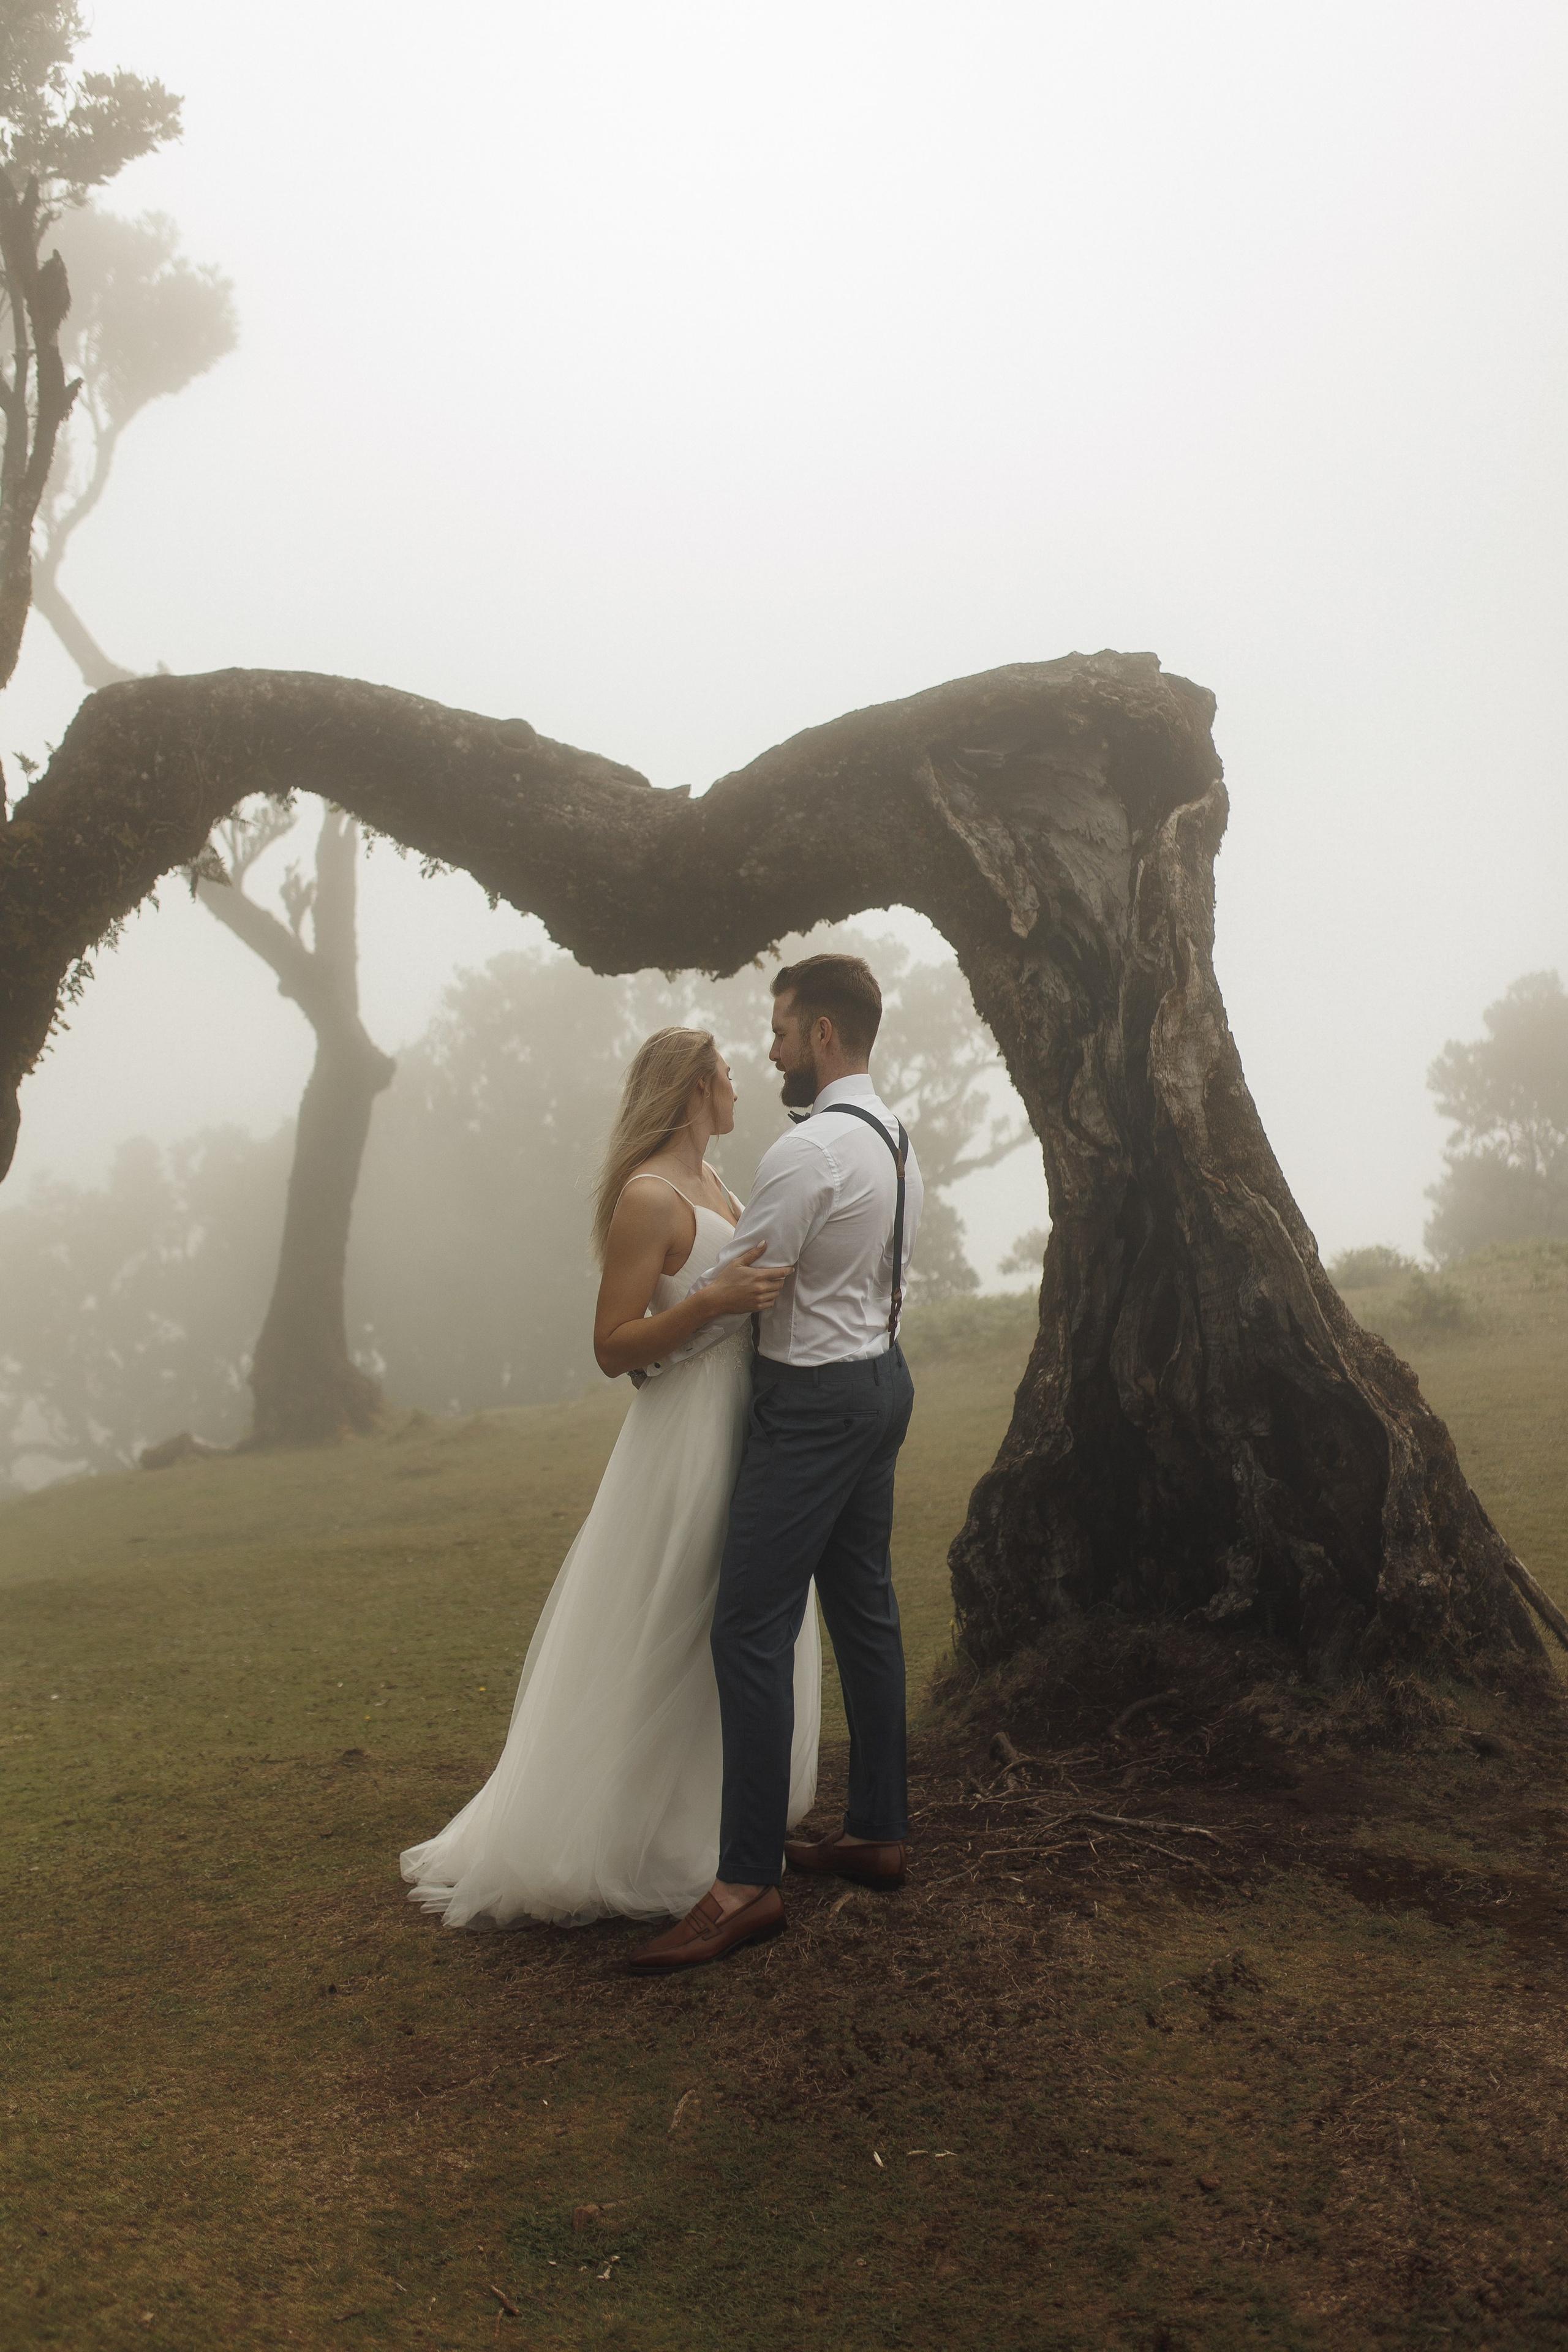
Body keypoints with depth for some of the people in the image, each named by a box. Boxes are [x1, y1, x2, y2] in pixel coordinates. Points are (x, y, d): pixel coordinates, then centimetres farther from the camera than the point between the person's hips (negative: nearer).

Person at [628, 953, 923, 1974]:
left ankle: (748, 1882, -3)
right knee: (864, 1610, 15)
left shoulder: (810, 1151, -20)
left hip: (816, 1402, -10)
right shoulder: (897, 1142, 11)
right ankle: (878, 1832, 25)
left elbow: (733, 1287, -16)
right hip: (882, 1377, 10)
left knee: (753, 1630, -7)